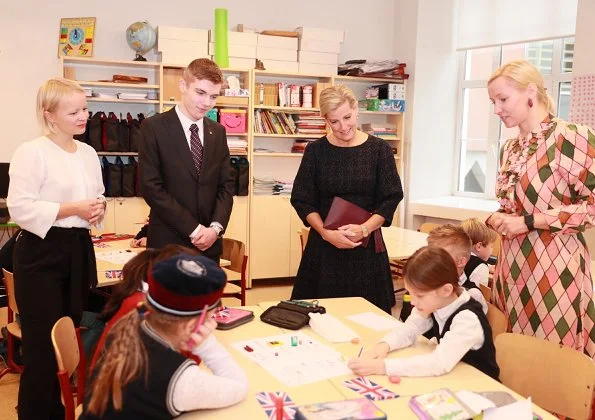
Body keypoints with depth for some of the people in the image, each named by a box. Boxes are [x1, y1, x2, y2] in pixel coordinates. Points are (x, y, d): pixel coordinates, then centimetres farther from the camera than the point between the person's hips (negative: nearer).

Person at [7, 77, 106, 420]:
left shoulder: (88, 153, 10)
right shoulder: (32, 152, -11)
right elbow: (20, 208, -18)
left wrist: (99, 208, -2)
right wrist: (74, 208, -20)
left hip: (80, 250, 7)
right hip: (42, 253, -7)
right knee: (44, 346, -3)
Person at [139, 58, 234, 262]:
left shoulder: (218, 131, 9)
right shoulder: (154, 127, -6)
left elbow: (226, 185, 8)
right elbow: (151, 187, -12)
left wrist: (216, 227, -9)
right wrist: (194, 229, -14)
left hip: (209, 244, 4)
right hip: (168, 243, -4)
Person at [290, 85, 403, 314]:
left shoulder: (379, 149, 0)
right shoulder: (316, 151, 1)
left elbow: (391, 198, 0)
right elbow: (302, 200, 1)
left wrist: (364, 229, -15)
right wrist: (326, 233, -12)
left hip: (366, 246, 0)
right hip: (324, 245, 0)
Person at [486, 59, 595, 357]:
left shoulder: (569, 137, -12)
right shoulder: (510, 148, 12)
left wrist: (529, 221, -16)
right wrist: (498, 220, 1)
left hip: (553, 265, -7)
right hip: (514, 265, 7)